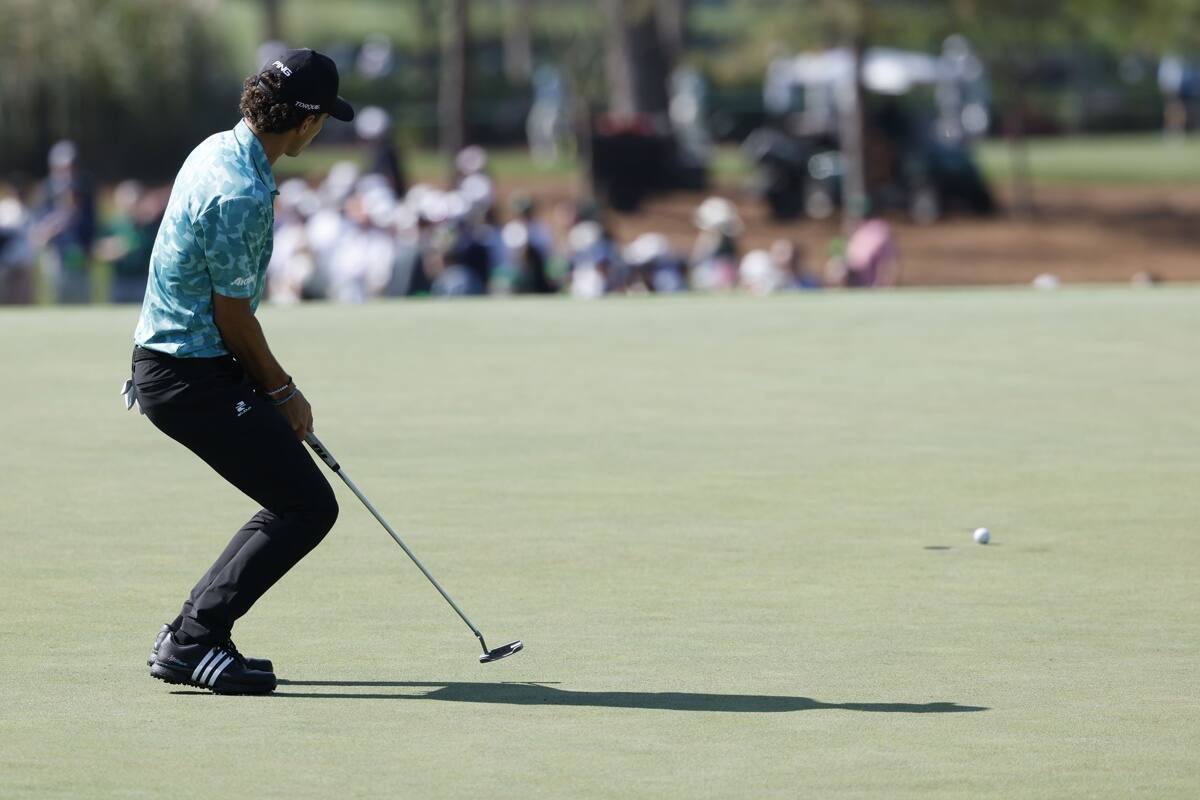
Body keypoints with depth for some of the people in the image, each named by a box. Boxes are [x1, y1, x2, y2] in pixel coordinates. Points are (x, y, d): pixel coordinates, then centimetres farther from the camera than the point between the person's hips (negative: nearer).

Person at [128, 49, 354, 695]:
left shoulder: (217, 150, 9)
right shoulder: (243, 194, -24)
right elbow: (233, 316, -18)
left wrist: (270, 385, 22)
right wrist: (282, 391, -2)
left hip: (165, 360, 10)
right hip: (194, 376, -10)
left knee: (298, 503, 15)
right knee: (308, 507, -8)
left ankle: (187, 639, 14)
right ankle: (193, 640, -9)